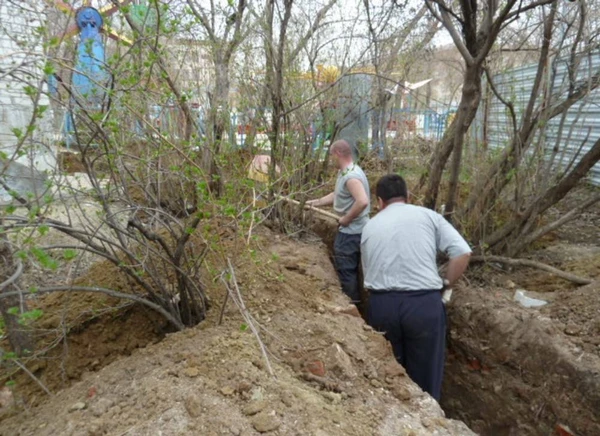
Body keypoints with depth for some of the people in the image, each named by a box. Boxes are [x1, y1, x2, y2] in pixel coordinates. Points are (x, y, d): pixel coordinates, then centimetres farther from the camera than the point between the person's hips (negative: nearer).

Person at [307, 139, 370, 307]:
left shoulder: (351, 176, -24)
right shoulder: (345, 172, 9)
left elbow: (363, 201, -36)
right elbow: (337, 195, 18)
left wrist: (346, 219, -24)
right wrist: (315, 202, 16)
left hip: (351, 231, -10)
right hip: (351, 230, 10)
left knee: (345, 269, 2)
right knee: (350, 268, 20)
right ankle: (354, 303, 33)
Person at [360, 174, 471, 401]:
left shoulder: (370, 226, 16)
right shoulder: (427, 215, 8)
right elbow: (462, 252, -2)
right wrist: (445, 284, 9)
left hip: (381, 304, 3)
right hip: (424, 303, -2)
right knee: (424, 372, 12)